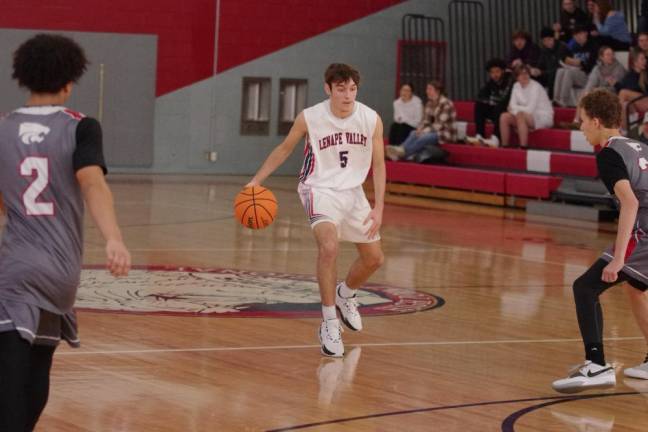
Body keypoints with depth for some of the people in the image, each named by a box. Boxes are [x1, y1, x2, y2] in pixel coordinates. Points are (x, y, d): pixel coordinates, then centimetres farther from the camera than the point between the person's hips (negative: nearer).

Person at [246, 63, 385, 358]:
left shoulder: (371, 120, -11)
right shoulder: (309, 118, -16)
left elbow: (378, 165, -2)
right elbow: (285, 148, 2)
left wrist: (378, 207, -10)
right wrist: (257, 180, -2)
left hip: (353, 191, 5)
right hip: (320, 189, -4)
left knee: (374, 259, 13)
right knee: (329, 247, -30)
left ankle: (346, 295, 47)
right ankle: (329, 324, -20)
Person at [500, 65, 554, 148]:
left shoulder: (535, 87, -18)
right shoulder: (516, 86, 3)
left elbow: (530, 109, -23)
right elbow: (512, 105, -1)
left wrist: (515, 108, -10)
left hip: (544, 117, -7)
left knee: (520, 115, -35)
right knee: (504, 117, -14)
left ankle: (523, 147, -36)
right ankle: (504, 146, -8)